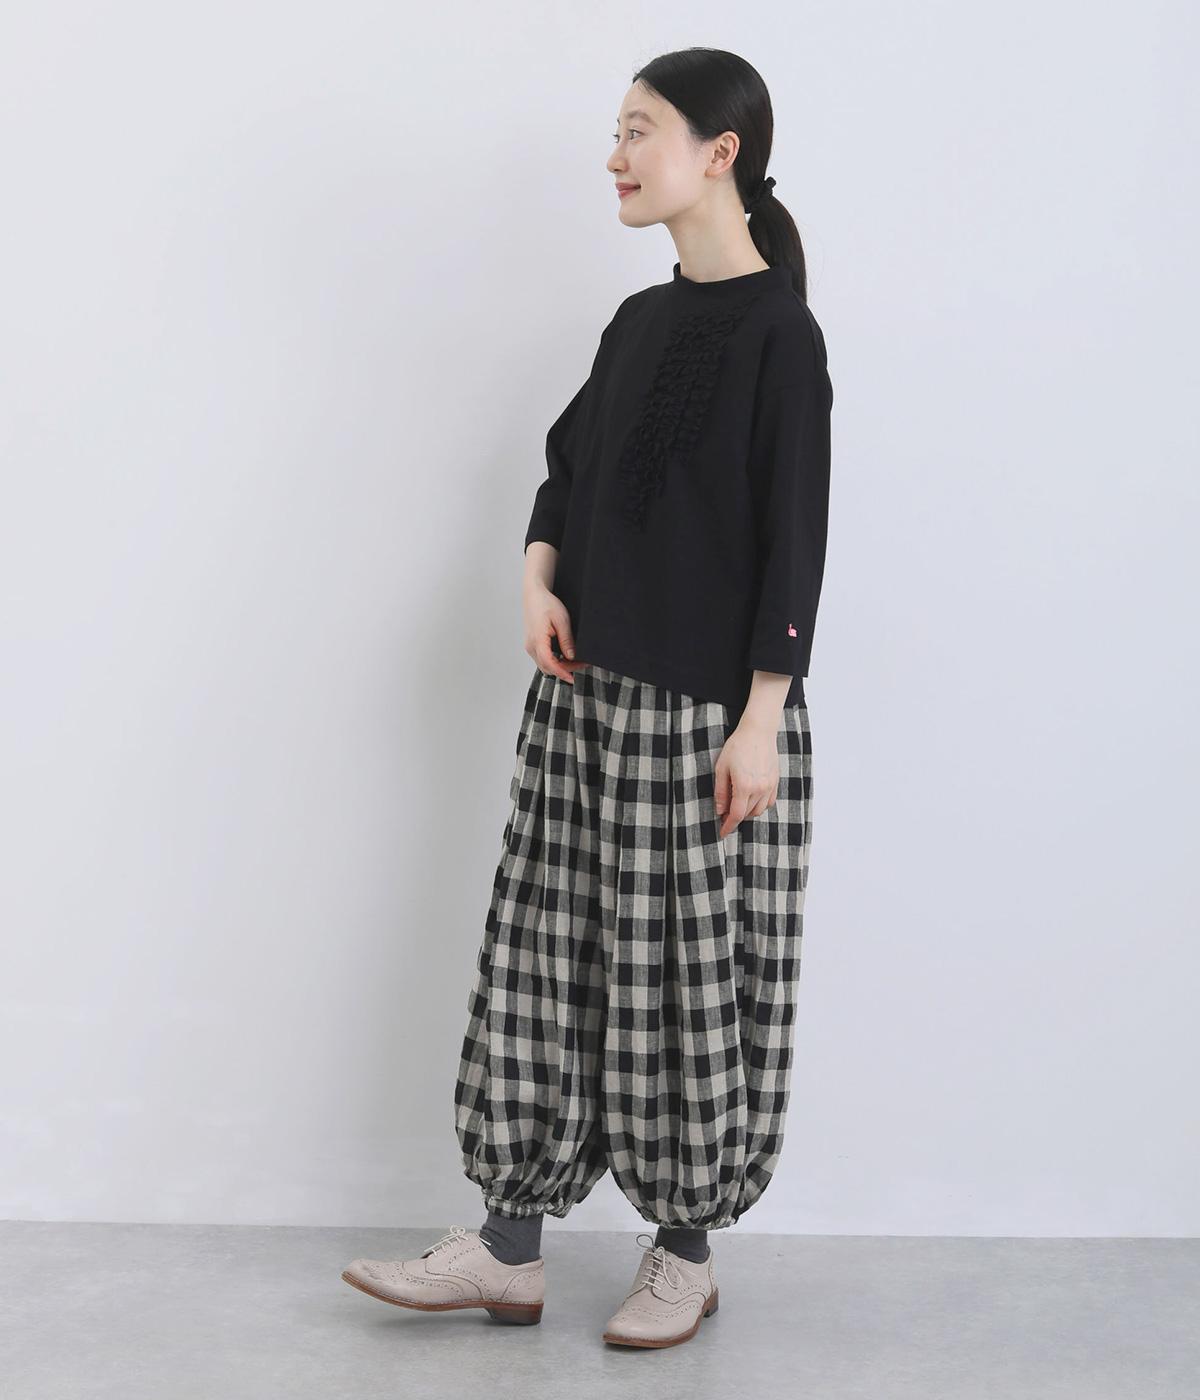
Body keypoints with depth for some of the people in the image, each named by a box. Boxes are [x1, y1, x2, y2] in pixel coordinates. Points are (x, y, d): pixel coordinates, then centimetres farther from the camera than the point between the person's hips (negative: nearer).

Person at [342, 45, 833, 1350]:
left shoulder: (778, 329, -9)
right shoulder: (639, 320, 12)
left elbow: (797, 535, -13)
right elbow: (568, 464, 21)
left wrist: (760, 719, -16)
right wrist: (539, 576, 1)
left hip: (705, 709, -7)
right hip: (588, 692, 7)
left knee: (692, 970, 3)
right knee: (552, 947, 8)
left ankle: (686, 1251, 21)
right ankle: (510, 1250, 18)